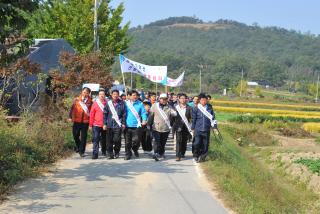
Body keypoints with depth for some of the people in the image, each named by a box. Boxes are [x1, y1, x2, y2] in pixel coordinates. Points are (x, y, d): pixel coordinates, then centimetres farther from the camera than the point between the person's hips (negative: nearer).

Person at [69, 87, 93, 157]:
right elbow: (72, 108, 1)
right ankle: (78, 146, 36)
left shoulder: (90, 102, 1)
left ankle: (81, 151, 9)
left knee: (83, 137, 1)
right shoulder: (76, 100, 2)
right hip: (77, 121, 1)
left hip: (85, 121, -1)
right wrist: (70, 117, -9)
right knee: (75, 135, 7)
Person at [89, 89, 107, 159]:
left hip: (105, 125, 2)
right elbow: (91, 115, 1)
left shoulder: (107, 103, 1)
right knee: (95, 139, -7)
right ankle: (95, 154, -7)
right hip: (96, 125, -1)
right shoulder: (95, 103, -1)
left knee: (104, 140, 16)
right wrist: (90, 125, 0)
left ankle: (104, 151, 34)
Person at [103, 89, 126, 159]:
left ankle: (117, 152, 15)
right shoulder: (108, 103, 8)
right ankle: (110, 154, 11)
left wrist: (123, 123, -2)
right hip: (109, 124, 2)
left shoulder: (122, 103, 3)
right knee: (109, 140, 2)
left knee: (117, 140, -6)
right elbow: (105, 114, 8)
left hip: (118, 125, -2)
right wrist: (104, 124, 3)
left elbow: (124, 114, 3)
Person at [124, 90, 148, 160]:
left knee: (136, 140, -4)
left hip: (137, 126, -1)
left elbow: (143, 113, -1)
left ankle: (135, 149, 27)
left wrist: (144, 120, -17)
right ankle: (128, 154, 18)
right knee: (128, 141, 5)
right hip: (128, 125, 1)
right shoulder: (126, 104, 4)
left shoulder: (140, 104, 2)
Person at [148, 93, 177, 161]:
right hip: (156, 128, -2)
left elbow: (175, 114, -4)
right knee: (157, 141, -12)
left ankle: (161, 153, 27)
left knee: (163, 142, 12)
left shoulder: (169, 107, 5)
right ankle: (156, 153, -16)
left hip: (166, 128, 2)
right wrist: (149, 124, 8)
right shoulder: (154, 106, 2)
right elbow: (151, 116, 7)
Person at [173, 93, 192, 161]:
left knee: (184, 141, 10)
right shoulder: (176, 107, 4)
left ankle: (182, 153, 30)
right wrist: (172, 125, 3)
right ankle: (178, 156, -12)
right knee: (179, 140, -10)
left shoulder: (189, 108, 3)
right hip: (178, 126, -1)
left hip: (186, 127, 1)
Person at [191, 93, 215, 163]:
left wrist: (213, 126, 8)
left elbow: (212, 118, 11)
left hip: (206, 129, 2)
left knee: (205, 144, 6)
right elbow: (193, 119, 4)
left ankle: (203, 157, 21)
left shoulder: (210, 108, 2)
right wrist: (193, 128, 6)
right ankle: (196, 156, 11)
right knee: (197, 143, -9)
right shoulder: (196, 108, -3)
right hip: (198, 129, -2)